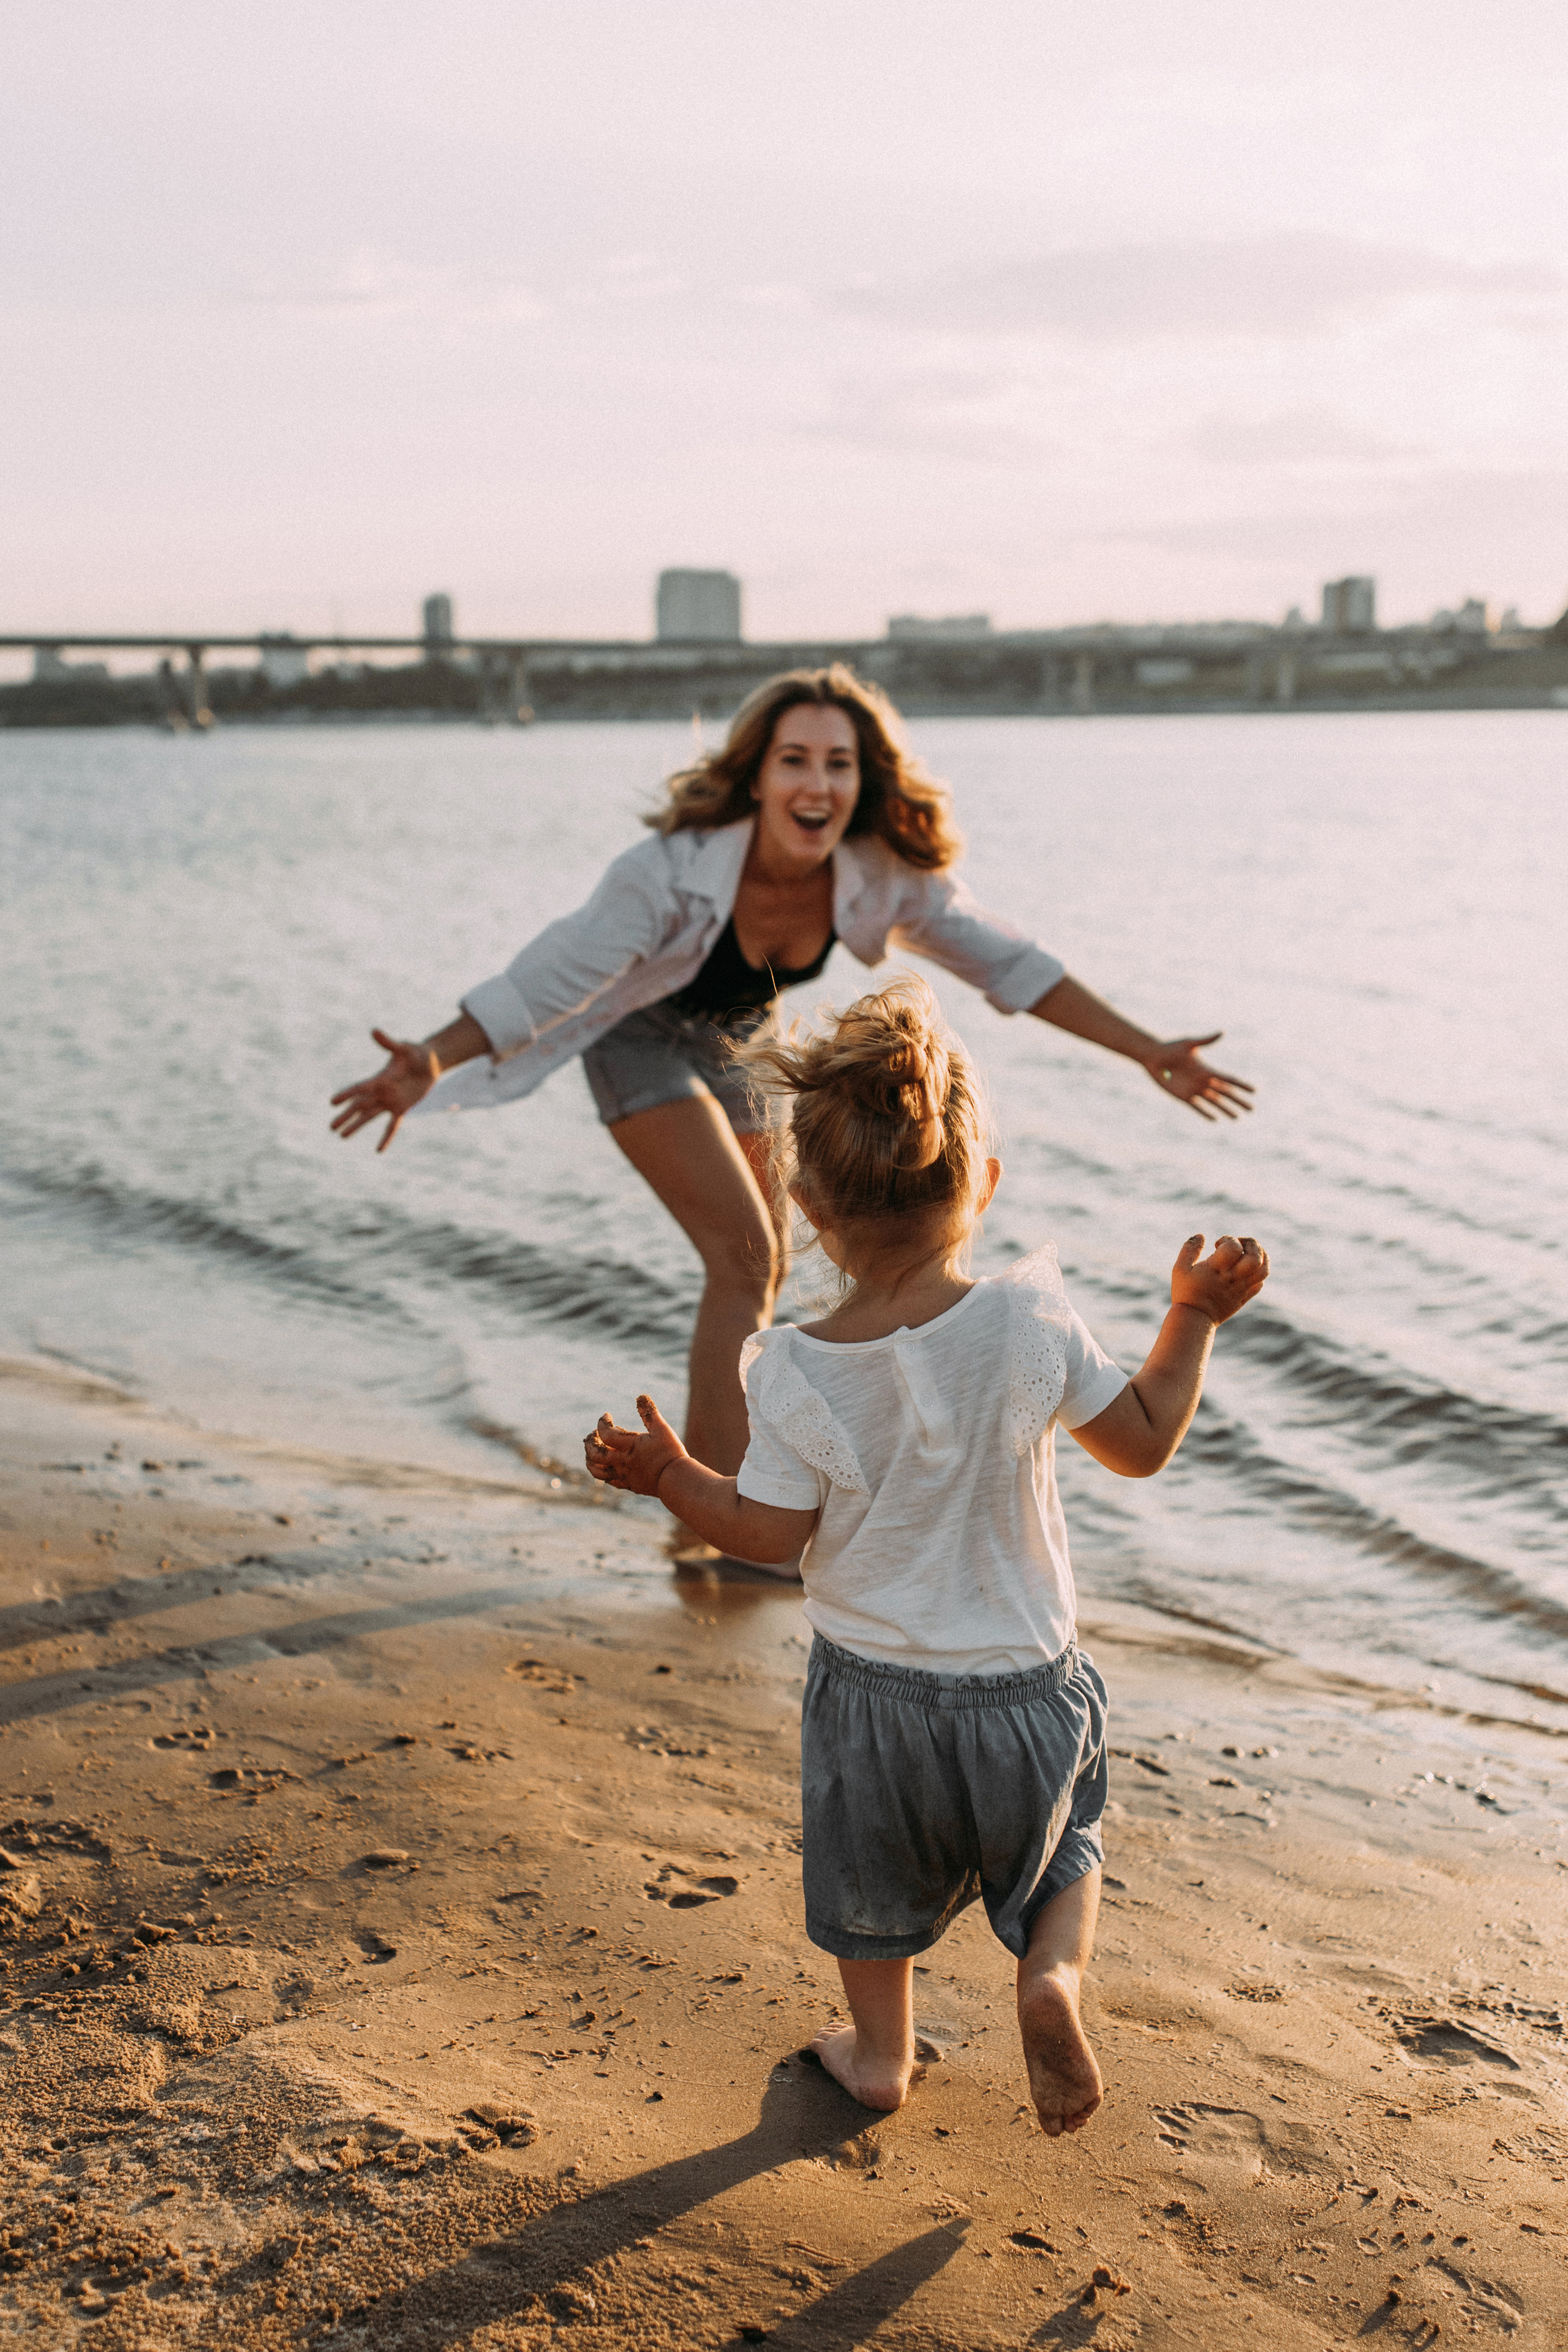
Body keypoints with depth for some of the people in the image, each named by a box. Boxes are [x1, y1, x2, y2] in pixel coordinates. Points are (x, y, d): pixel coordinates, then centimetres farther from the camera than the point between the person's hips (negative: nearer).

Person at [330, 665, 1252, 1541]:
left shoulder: (888, 874, -25)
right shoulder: (677, 870, -37)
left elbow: (1008, 963, -16)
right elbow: (550, 978, -36)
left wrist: (1151, 1053, -18)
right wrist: (431, 1063, -48)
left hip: (736, 1045, 6)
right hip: (641, 1038, -6)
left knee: (759, 1270, 16)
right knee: (746, 1254, -21)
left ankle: (706, 1490, 37)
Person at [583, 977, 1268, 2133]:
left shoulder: (797, 1376, -19)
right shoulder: (1032, 1324, -18)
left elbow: (772, 1535, -13)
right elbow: (1142, 1442, -6)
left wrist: (671, 1473, 2)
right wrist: (1194, 1318, 7)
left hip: (874, 1683, 0)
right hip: (1027, 1684, 0)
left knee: (874, 1877, 26)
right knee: (1063, 1850, 27)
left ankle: (881, 2052, 43)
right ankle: (1054, 1974, 1)